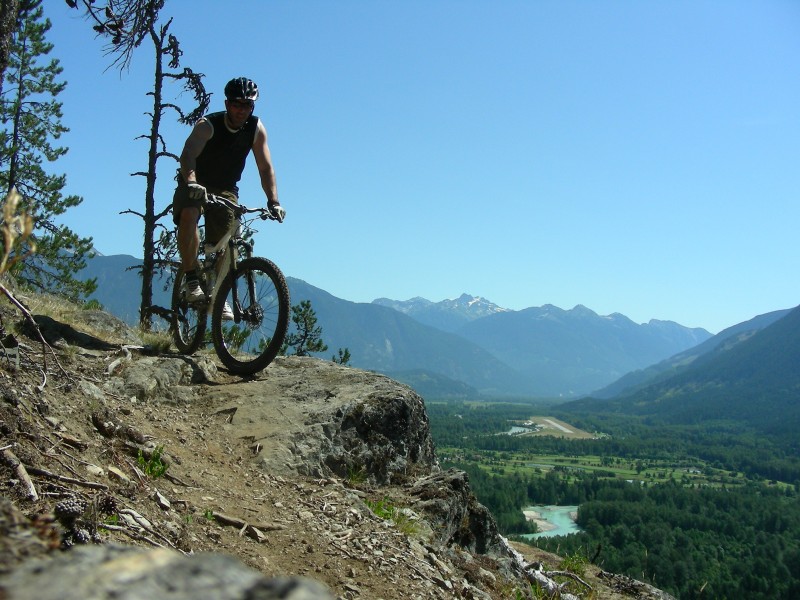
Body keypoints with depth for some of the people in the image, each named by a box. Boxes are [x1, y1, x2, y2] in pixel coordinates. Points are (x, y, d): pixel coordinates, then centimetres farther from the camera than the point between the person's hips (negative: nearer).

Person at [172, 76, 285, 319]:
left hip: (226, 189, 4)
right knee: (188, 215, -34)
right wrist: (192, 182, -58)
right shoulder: (208, 125, -23)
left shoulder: (256, 129, -12)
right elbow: (188, 155, -37)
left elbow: (265, 167, -12)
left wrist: (273, 201, -25)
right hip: (195, 184, -3)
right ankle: (192, 281, -26)